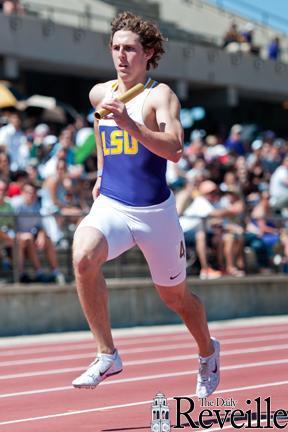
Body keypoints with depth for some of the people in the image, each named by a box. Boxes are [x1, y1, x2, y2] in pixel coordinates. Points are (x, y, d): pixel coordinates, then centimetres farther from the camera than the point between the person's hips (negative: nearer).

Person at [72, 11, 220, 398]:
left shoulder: (159, 95, -9)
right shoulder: (100, 94, 6)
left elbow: (174, 150, -26)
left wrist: (129, 124, -37)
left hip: (155, 211, -3)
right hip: (110, 206, 3)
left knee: (174, 296, 13)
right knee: (83, 257, -30)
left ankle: (207, 351, 46)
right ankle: (107, 356, -21)